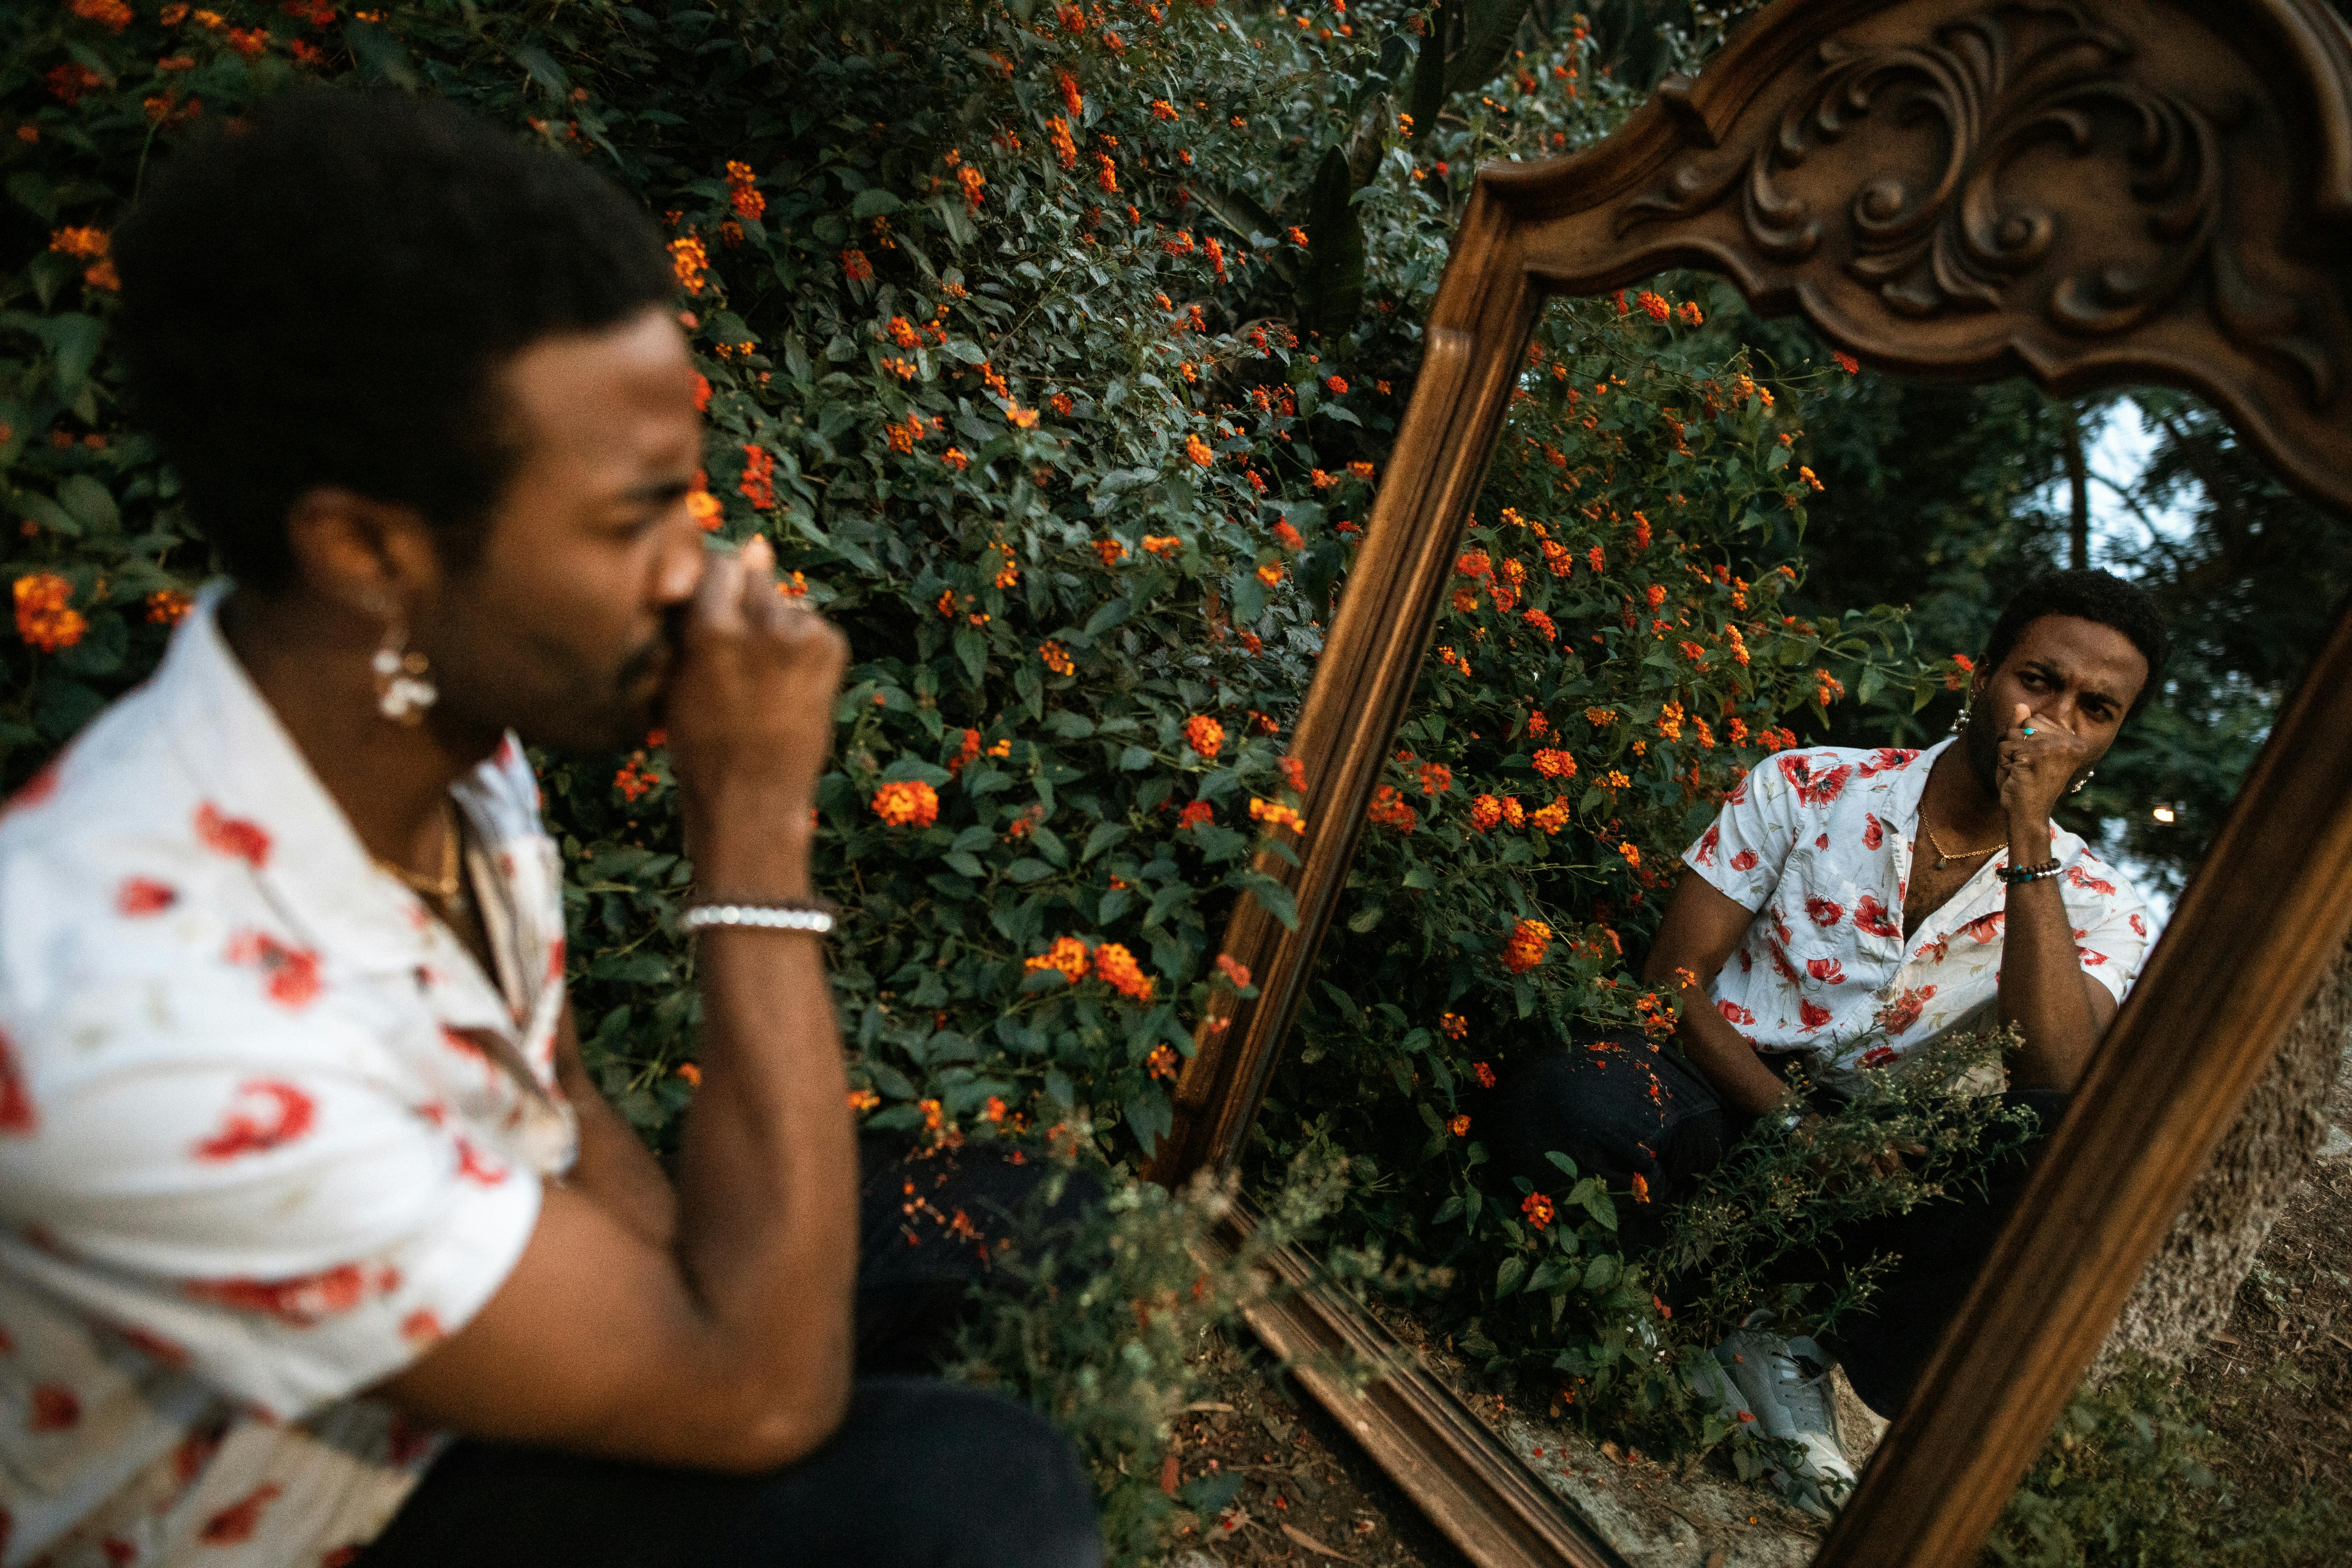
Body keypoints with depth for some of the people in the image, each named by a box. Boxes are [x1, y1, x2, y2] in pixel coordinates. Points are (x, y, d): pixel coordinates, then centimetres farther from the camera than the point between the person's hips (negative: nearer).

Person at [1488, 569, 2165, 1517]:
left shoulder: (2093, 909, 4)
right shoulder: (1807, 789, 1)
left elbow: (2060, 1080, -18)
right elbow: (1672, 980, -4)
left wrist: (2029, 837, -18)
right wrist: (1793, 1129, -18)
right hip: (1725, 1109, -1)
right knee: (1561, 1102, -34)